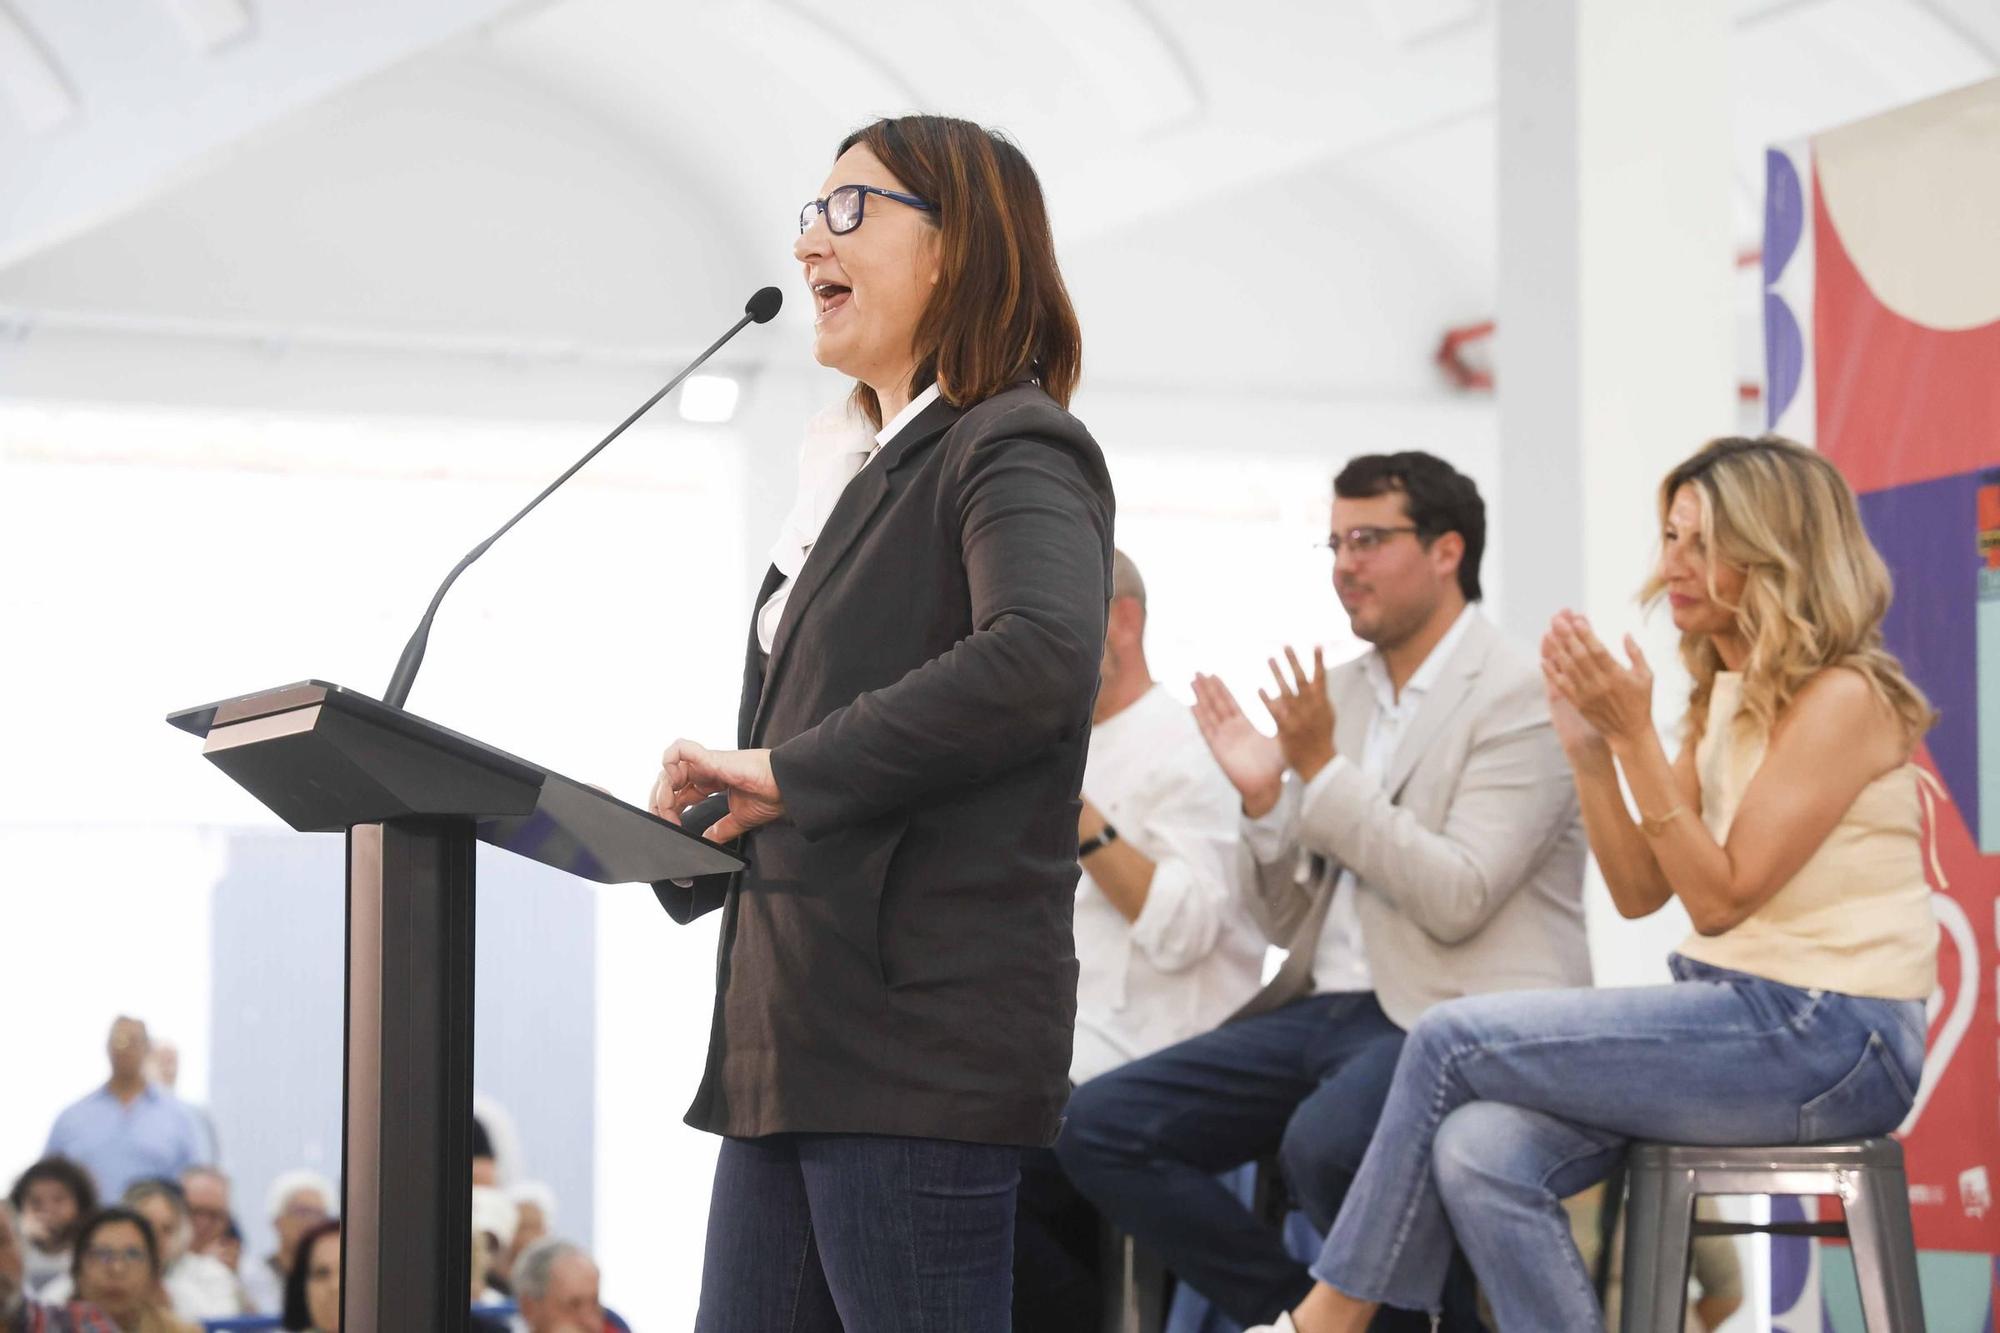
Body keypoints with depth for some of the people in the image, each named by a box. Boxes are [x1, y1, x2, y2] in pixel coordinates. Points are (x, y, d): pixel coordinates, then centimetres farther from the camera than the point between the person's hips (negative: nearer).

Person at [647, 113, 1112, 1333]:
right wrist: (700, 821, 8)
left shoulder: (1018, 453, -6)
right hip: (799, 1042, 10)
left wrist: (784, 769, -22)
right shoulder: (887, 477, 23)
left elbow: (1041, 656, -27)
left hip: (920, 1035, -10)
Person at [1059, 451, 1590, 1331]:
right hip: (1325, 1009, 8)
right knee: (1097, 1126, -7)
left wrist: (1323, 770, -16)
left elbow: (1457, 901, -17)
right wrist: (1262, 798, -1)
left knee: (1324, 1143, -37)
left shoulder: (1518, 697, -6)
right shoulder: (1338, 694, 15)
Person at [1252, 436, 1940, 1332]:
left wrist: (1632, 734, -18)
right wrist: (1589, 750, -3)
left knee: (1453, 1040, -14)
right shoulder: (1726, 695, 15)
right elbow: (1641, 892, 11)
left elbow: (1721, 897, -15)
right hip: (1738, 1014, 8)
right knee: (1481, 1153, -16)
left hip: (1827, 1044, -8)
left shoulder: (1841, 698, -12)